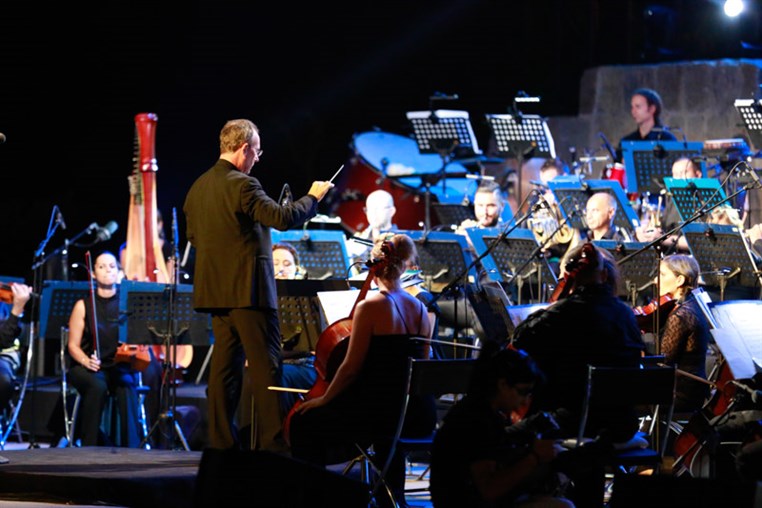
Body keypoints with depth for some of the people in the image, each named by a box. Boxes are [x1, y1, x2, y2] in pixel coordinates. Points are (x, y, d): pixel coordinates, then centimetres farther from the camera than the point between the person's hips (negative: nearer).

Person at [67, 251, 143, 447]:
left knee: (127, 387, -33)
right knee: (97, 386, -35)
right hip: (87, 368, -1)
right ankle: (89, 445, -26)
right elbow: (74, 346, 2)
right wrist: (86, 361, -19)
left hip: (120, 367, 1)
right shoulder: (83, 306, 2)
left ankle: (131, 447, -31)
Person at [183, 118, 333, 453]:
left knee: (225, 363, 10)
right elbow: (283, 218, -21)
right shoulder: (241, 185, -15)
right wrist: (313, 197, -7)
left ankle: (221, 441, 9)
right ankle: (271, 442, -8)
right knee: (266, 365, -5)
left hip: (215, 288, 8)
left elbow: (193, 234, 21)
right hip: (248, 288, -8)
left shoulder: (198, 187, 10)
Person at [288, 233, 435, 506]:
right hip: (420, 417, 7)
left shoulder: (370, 307, -11)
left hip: (380, 410, -6)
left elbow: (351, 368, -11)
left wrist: (324, 399, 3)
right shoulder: (420, 309, 7)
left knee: (304, 422, 11)